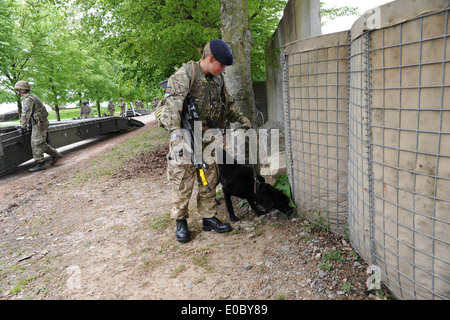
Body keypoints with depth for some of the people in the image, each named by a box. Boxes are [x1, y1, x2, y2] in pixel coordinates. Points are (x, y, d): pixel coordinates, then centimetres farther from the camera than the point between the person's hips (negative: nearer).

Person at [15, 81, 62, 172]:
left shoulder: (28, 99, -16)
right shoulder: (32, 97, 16)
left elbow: (25, 115, -17)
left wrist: (23, 126, -4)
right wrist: (29, 123, 21)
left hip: (39, 124, -10)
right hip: (40, 123, 10)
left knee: (36, 144, -5)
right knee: (41, 143, 17)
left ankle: (39, 164, -1)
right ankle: (55, 154, 23)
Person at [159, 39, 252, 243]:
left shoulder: (218, 79, 13)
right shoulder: (186, 73, -10)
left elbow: (228, 106, 25)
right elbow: (172, 102, -23)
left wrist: (242, 119, 13)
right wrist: (176, 130, -36)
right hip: (184, 138, -6)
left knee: (209, 181, 11)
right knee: (182, 182, 0)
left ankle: (208, 218, 24)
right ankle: (181, 223, 15)